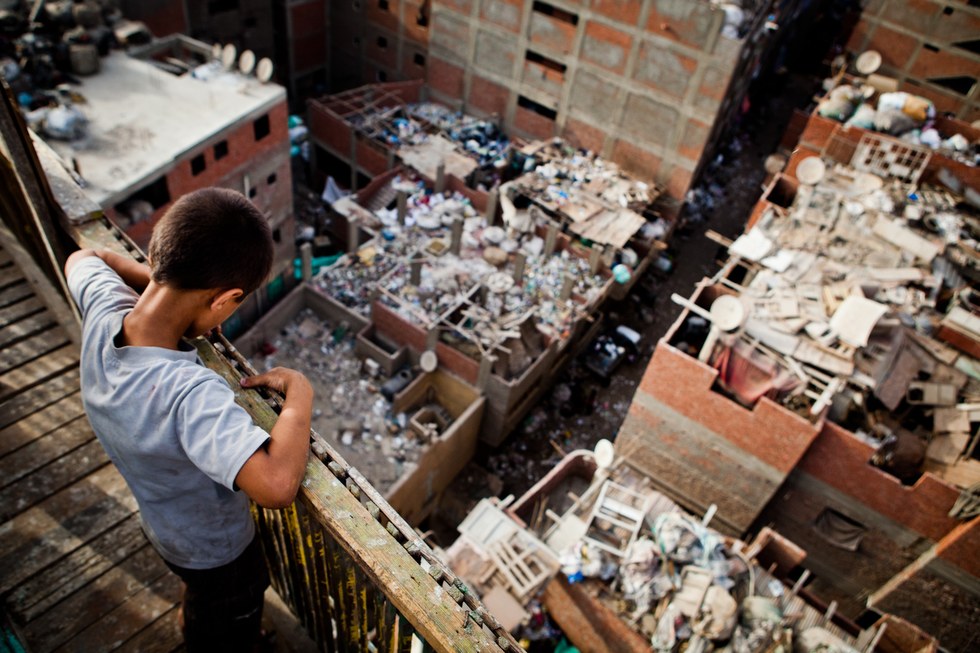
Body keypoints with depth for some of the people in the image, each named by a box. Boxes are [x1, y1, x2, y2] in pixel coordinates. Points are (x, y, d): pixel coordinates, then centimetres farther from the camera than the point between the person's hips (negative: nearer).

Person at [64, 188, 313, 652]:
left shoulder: (103, 308, -26)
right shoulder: (190, 394, -47)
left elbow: (83, 258, -2)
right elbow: (277, 485, -58)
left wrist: (161, 282, -17)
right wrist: (299, 393, -42)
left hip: (162, 521, 7)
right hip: (216, 549, -7)